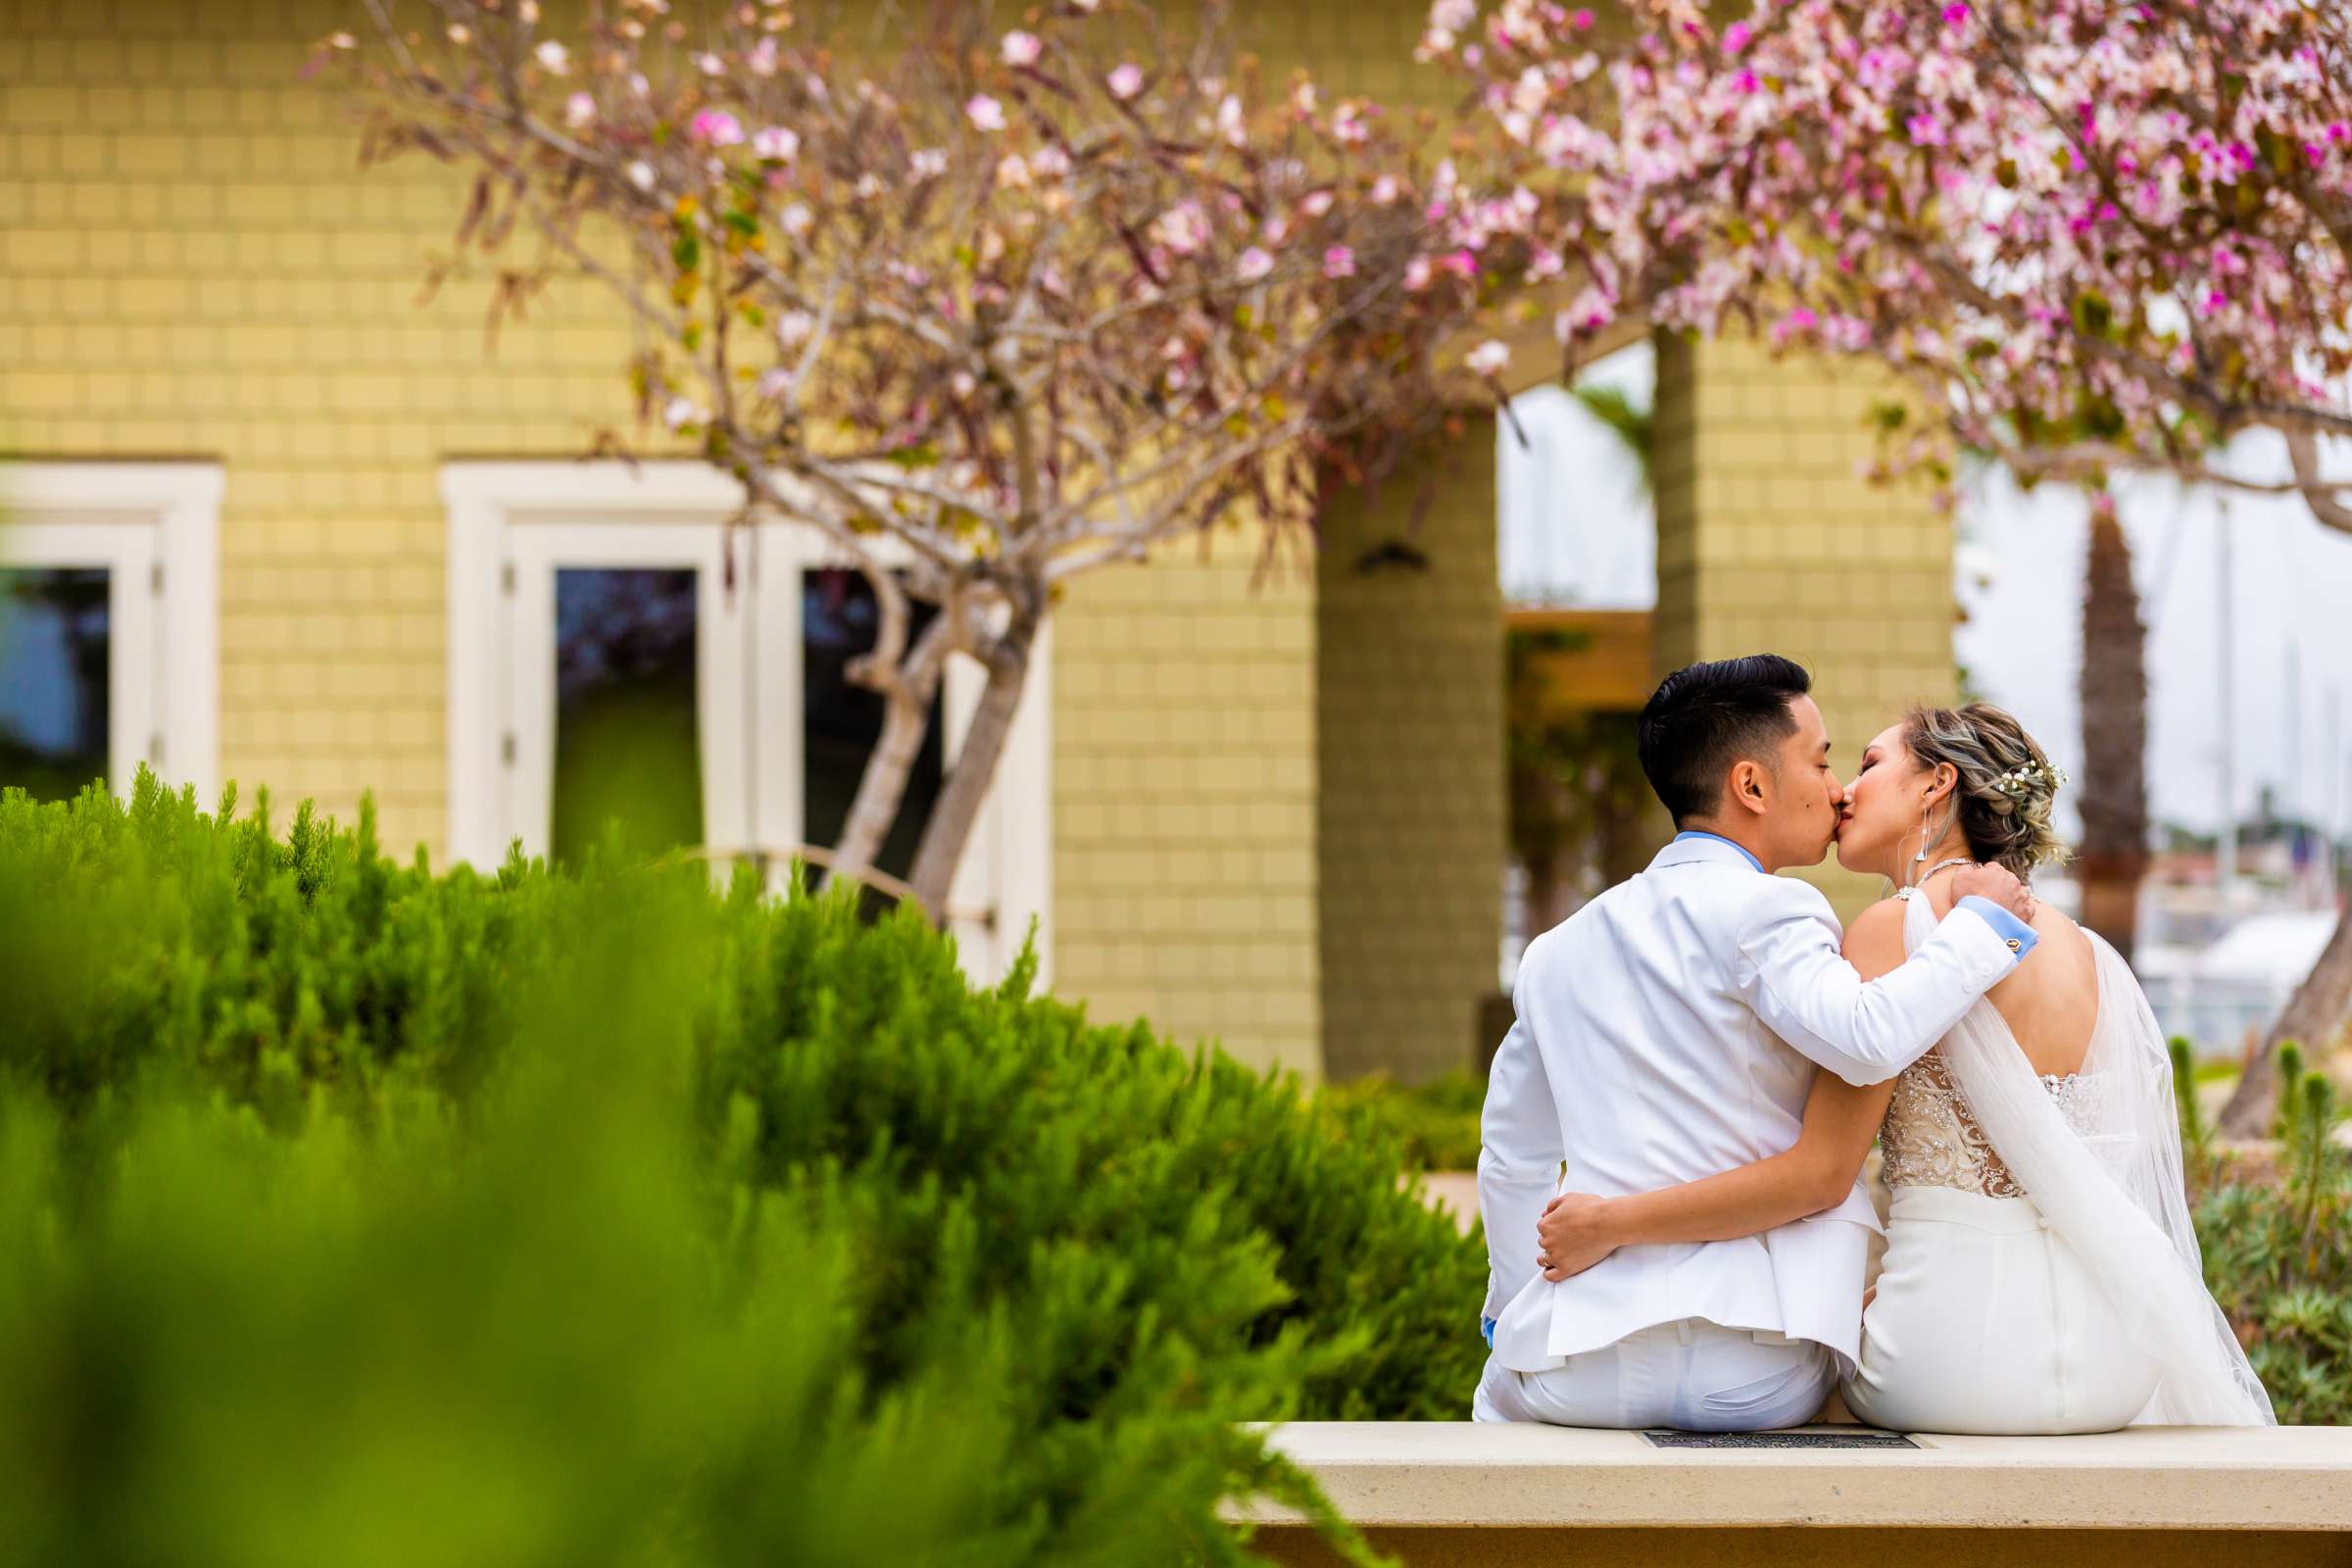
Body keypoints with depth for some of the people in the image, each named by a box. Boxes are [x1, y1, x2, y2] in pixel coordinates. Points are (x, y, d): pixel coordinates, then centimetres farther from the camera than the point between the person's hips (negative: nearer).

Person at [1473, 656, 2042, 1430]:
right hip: (1755, 1377, -5)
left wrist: (1515, 1310, 37)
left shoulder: (1561, 949, 14)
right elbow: (1865, 1040, -25)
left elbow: (1512, 1161, 23)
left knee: (1503, 1391, 38)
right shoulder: (1765, 910, -6)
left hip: (1584, 1369, 5)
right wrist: (1980, 923, -10)